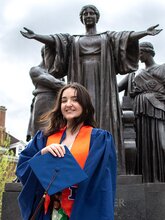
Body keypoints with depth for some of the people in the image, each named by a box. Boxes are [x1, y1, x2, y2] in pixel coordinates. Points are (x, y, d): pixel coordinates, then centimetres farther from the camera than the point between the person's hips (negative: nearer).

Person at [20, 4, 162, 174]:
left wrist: (146, 32, -18)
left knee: (104, 119, -12)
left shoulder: (108, 37, 19)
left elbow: (129, 37, 1)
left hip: (102, 84, -1)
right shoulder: (73, 40, 22)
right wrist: (35, 36, -14)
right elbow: (53, 40, 4)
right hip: (82, 84, 1)